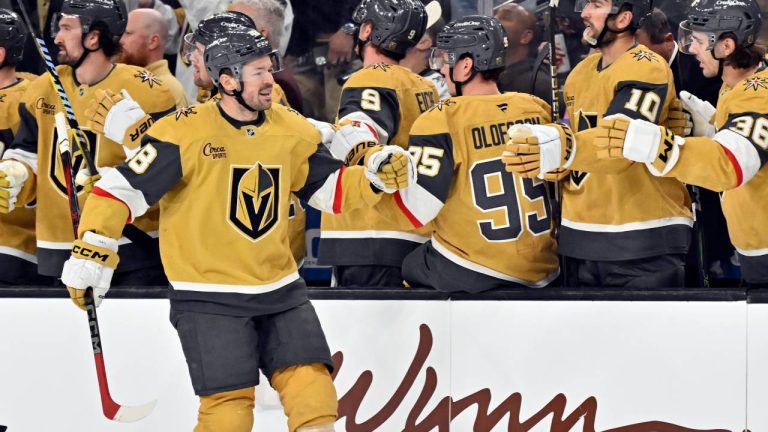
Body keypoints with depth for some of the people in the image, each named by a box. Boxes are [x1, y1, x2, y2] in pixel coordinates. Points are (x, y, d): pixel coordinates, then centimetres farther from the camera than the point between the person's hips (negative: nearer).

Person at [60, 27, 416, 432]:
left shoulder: (291, 130, 3)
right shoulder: (185, 132, -15)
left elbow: (332, 188, 12)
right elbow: (123, 188, -14)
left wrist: (377, 176, -6)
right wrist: (90, 256, -18)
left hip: (280, 291, 5)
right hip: (209, 298, -5)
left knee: (312, 391, -2)